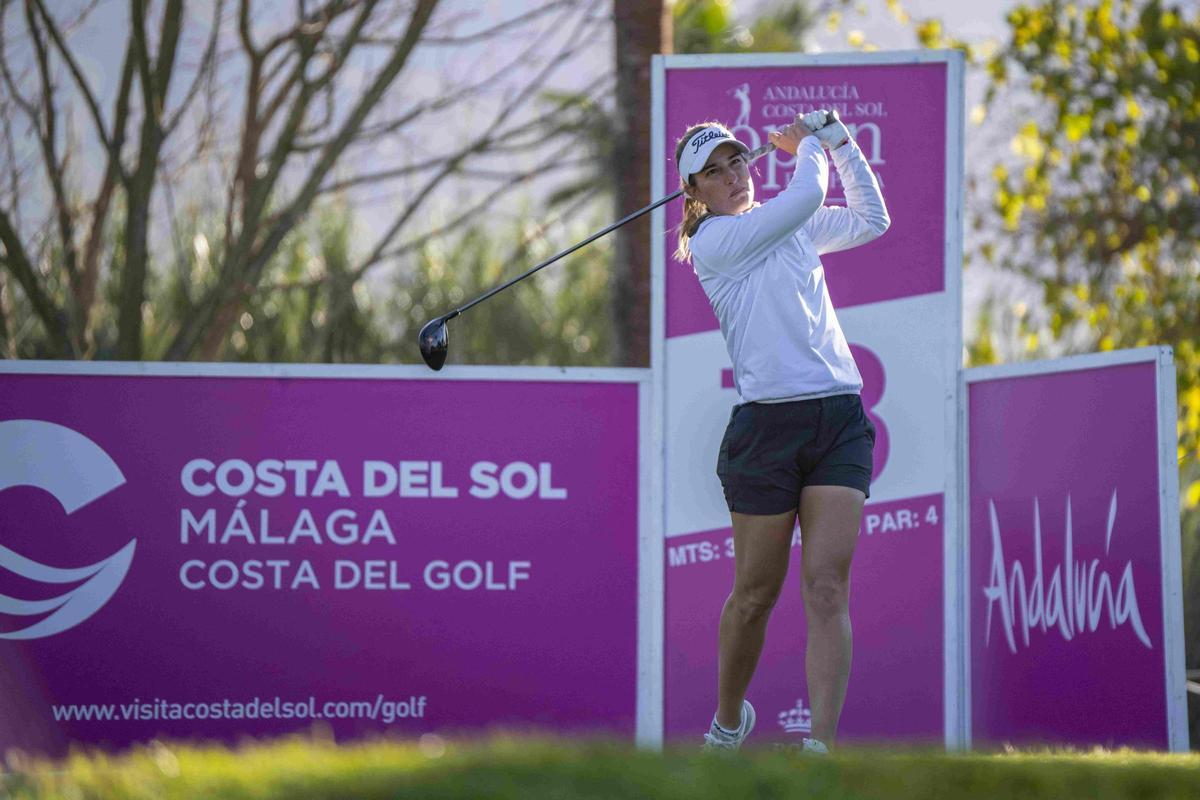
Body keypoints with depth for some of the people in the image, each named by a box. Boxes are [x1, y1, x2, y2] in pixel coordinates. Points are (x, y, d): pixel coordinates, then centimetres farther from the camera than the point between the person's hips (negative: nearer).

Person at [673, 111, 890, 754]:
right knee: (756, 592, 3)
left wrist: (839, 141, 19)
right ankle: (727, 721, 27)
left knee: (827, 585, -10)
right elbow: (807, 195, -10)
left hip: (840, 417, 4)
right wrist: (810, 144, 10)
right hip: (767, 425, -4)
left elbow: (870, 219, 27)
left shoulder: (792, 225, 18)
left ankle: (822, 746, -18)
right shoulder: (712, 240, -3)